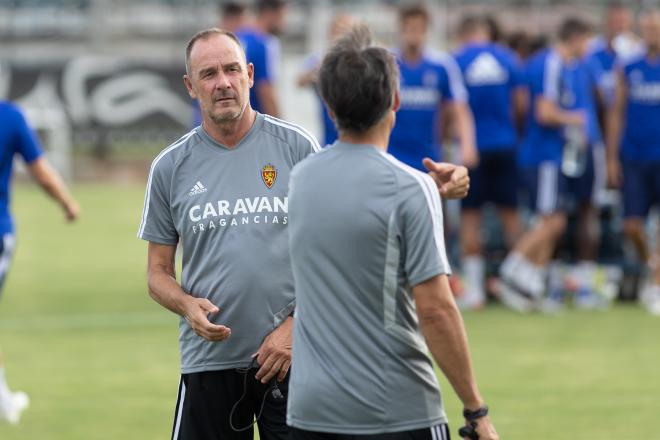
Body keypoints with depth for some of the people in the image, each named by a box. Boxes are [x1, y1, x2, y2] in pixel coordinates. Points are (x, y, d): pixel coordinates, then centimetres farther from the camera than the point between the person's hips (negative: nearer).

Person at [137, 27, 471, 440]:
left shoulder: (296, 146, 1)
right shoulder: (170, 167, 5)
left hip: (292, 359, -1)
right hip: (209, 361, 1)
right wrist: (188, 305, -11)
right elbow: (159, 271, 9)